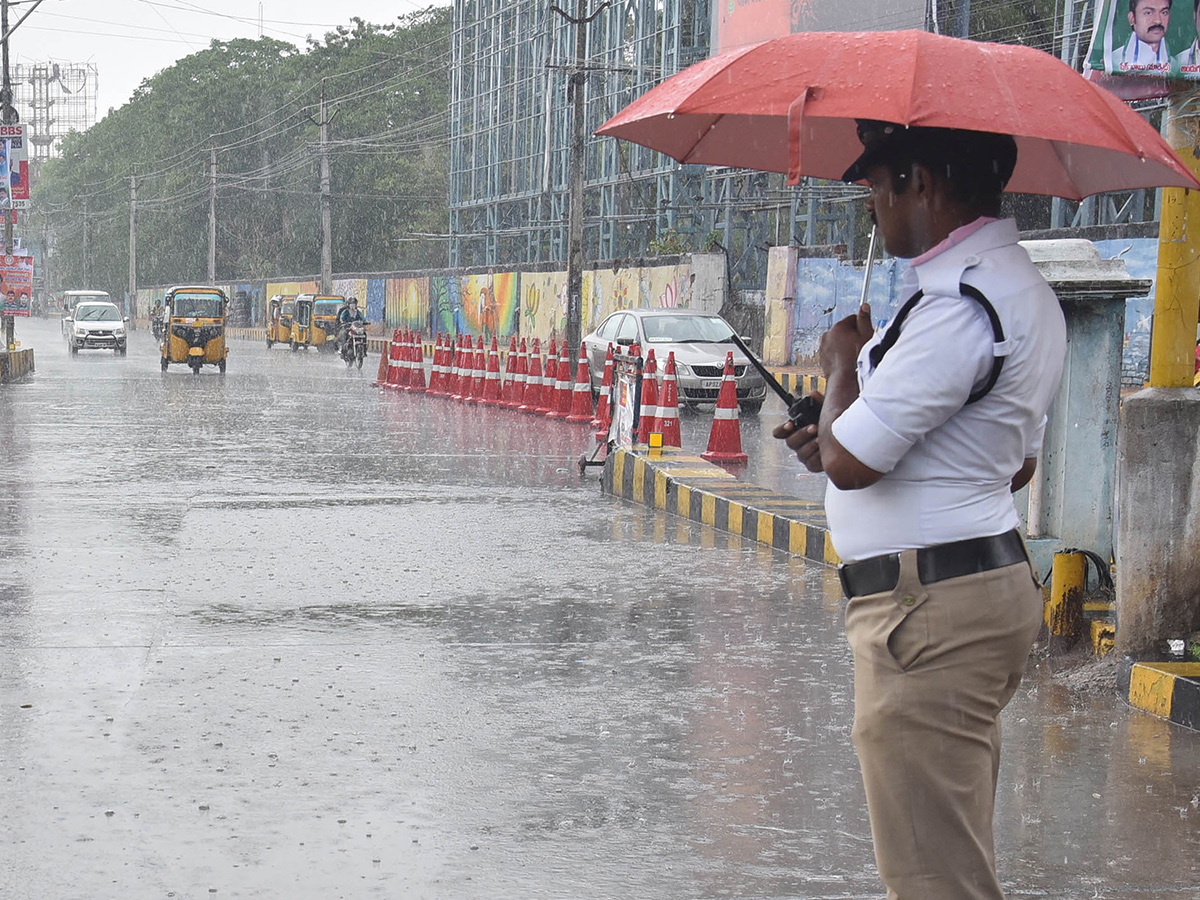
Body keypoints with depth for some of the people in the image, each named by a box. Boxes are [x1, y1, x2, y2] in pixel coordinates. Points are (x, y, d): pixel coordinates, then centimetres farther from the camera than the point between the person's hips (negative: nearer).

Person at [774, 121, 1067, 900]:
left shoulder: (960, 303, -20)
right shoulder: (1025, 290, 14)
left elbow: (851, 462, -22)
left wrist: (843, 363, -1)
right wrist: (846, 445, 18)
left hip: (932, 608, -11)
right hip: (991, 581, 11)